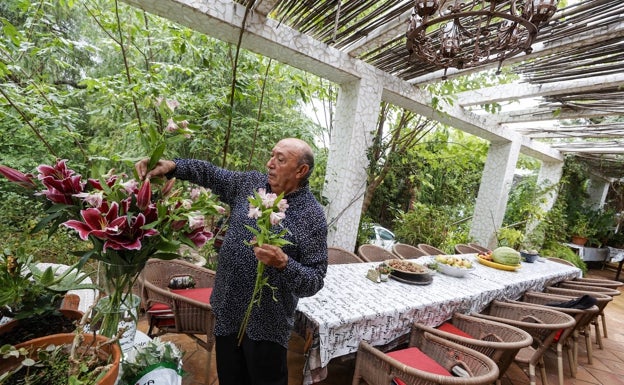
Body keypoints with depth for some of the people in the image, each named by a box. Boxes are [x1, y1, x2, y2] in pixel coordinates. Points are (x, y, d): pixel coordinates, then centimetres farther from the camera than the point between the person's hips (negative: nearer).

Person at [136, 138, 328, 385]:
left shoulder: (312, 216, -18)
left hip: (266, 324, -5)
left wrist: (283, 263, -34)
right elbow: (208, 173, 10)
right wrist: (171, 166, -5)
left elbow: (314, 281, -17)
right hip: (228, 312, 5)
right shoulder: (250, 183, -2)